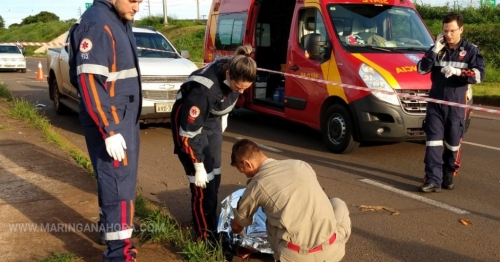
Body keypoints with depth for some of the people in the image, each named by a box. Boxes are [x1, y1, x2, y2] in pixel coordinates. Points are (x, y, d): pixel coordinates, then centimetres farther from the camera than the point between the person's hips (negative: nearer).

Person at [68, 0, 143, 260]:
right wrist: (109, 130, -25)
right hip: (108, 121, -9)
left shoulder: (120, 21, 11)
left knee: (120, 177, 20)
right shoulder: (96, 24, -19)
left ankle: (109, 224, 38)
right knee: (118, 181, -5)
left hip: (124, 116, 9)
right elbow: (89, 82, -24)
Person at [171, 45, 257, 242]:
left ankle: (212, 227, 23)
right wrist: (198, 167, -22)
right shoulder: (203, 89, -38)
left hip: (213, 121, 7)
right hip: (189, 122, -7)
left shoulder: (235, 73, -18)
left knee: (214, 178, 9)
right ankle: (205, 236, 4)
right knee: (202, 183, -8)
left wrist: (223, 119, 17)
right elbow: (189, 132, -29)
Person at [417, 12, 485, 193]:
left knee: (453, 143, 9)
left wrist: (457, 71, -23)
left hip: (456, 105, -1)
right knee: (433, 141, -6)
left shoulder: (470, 50, 0)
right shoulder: (437, 48, 8)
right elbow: (421, 70, -1)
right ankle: (433, 180, -8)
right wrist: (435, 51, -10)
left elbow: (479, 75, -10)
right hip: (435, 104, 1)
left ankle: (448, 176, 25)